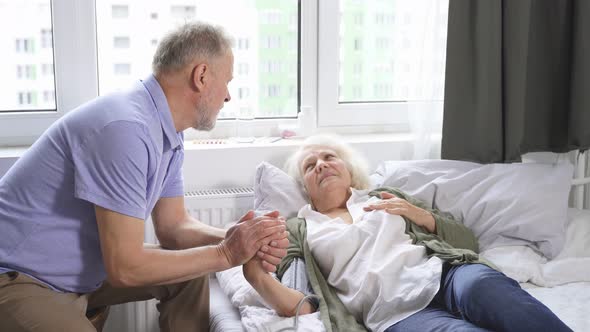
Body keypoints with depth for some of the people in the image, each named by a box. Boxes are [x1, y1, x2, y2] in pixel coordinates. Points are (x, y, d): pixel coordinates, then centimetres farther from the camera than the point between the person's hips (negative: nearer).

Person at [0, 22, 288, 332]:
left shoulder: (168, 135, 1)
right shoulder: (126, 128, -28)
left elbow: (172, 227, 7)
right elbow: (124, 267, -27)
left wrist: (234, 240, -11)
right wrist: (225, 254, -18)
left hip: (79, 273, 9)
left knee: (192, 271, 8)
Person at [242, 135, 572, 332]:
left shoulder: (386, 197, 29)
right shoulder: (298, 231, 23)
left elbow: (468, 240, 26)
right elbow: (299, 305, 6)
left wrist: (420, 216, 7)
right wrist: (256, 275, -12)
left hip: (444, 273, 3)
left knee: (482, 287, -36)